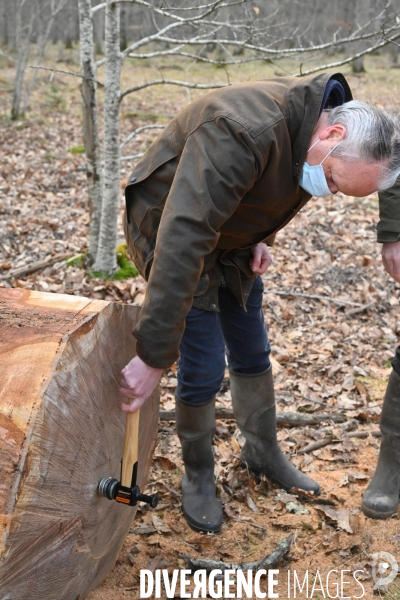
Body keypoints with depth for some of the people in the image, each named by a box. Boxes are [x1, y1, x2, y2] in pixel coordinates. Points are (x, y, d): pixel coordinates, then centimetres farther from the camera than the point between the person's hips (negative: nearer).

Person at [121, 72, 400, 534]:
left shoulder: (309, 133, -11)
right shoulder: (242, 133, -39)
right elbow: (182, 242, -43)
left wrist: (259, 239, -7)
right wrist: (154, 356, -43)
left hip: (229, 232, 8)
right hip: (171, 231, -7)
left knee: (252, 354, 14)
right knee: (204, 368, -7)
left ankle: (262, 452, 36)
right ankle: (197, 475, 18)